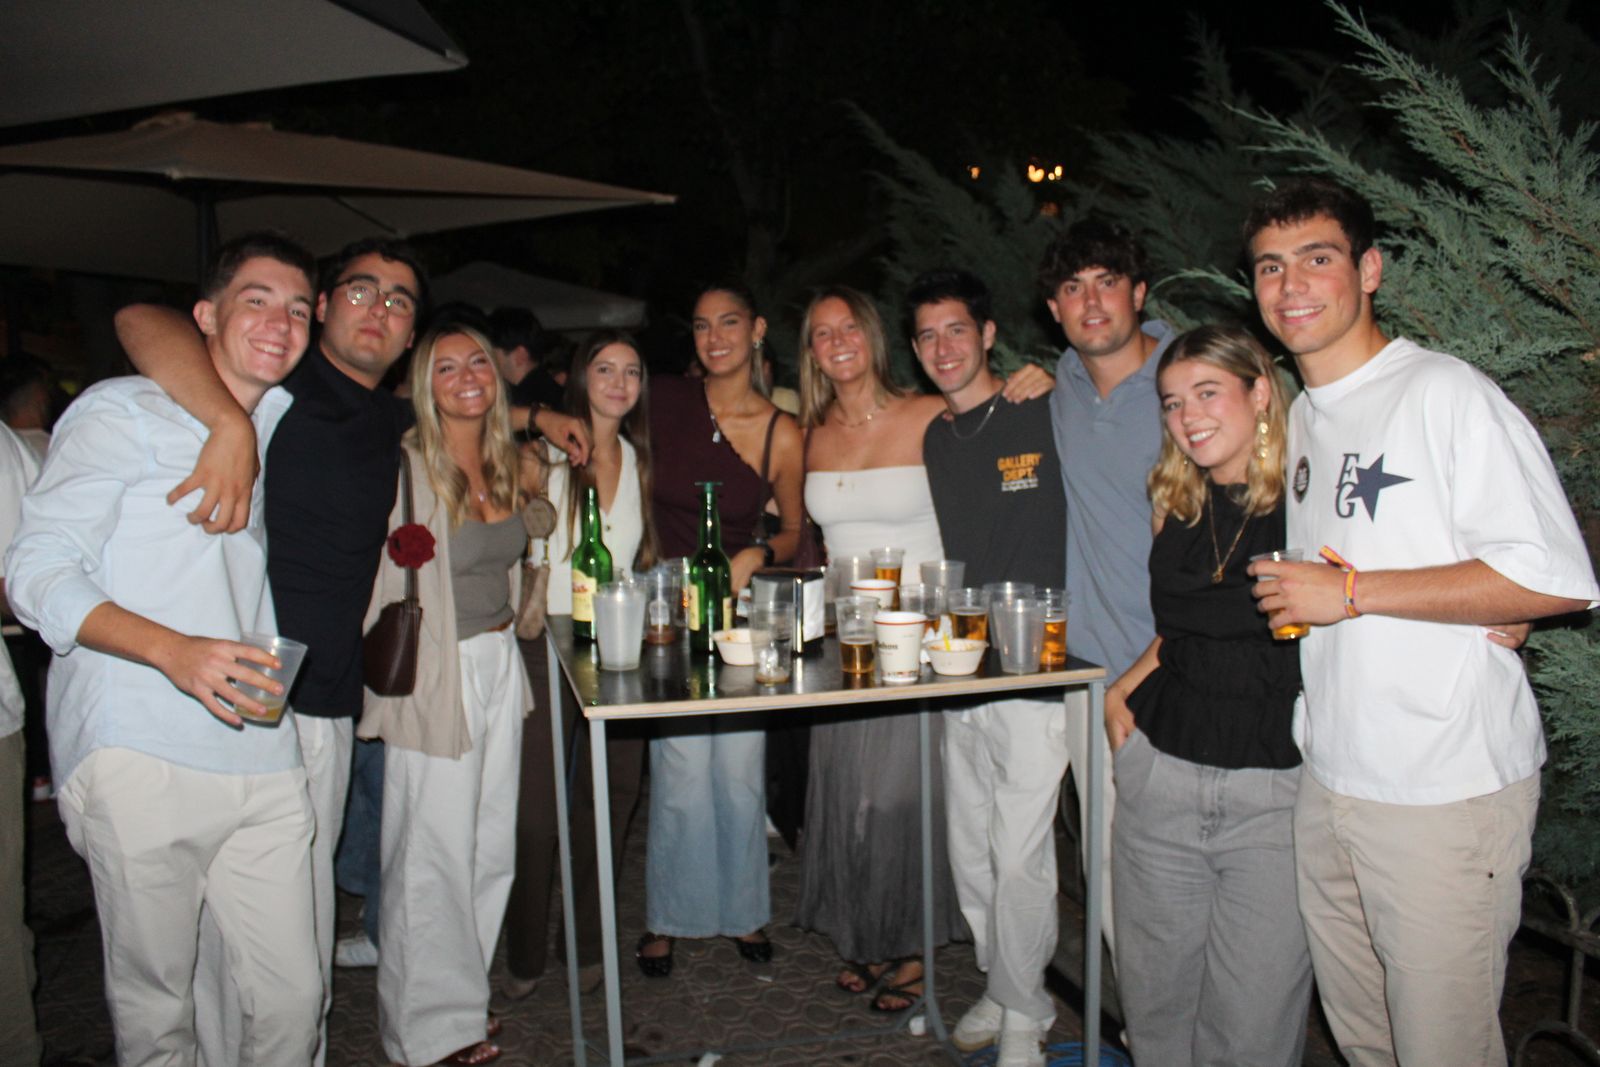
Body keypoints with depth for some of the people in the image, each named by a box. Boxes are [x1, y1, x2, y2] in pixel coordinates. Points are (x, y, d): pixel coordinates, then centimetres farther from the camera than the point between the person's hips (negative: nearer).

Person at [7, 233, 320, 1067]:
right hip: (142, 759, -5)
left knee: (292, 997, 5)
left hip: (262, 758, 5)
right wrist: (173, 650, -22)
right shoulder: (124, 412, 2)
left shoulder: (283, 429, 21)